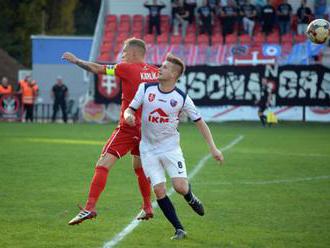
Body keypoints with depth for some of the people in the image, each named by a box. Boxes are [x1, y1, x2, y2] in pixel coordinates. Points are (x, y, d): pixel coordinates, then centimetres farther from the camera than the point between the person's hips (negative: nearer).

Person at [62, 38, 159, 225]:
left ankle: (90, 208, -17)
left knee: (103, 165, -8)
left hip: (128, 127, -7)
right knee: (139, 167, 25)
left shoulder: (127, 68, -9)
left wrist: (76, 60, 11)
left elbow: (97, 69, -2)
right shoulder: (155, 72, 6)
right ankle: (147, 208, 30)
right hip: (147, 129, 7)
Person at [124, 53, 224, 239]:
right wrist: (128, 115, -25)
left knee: (180, 187, -14)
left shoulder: (182, 98, -9)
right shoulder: (146, 88, -4)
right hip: (149, 149, 1)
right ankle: (179, 229, 3)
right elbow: (130, 109, 1)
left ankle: (190, 198, 25)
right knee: (159, 191, -8)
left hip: (171, 147, -1)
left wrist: (213, 148, -7)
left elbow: (199, 122, -2)